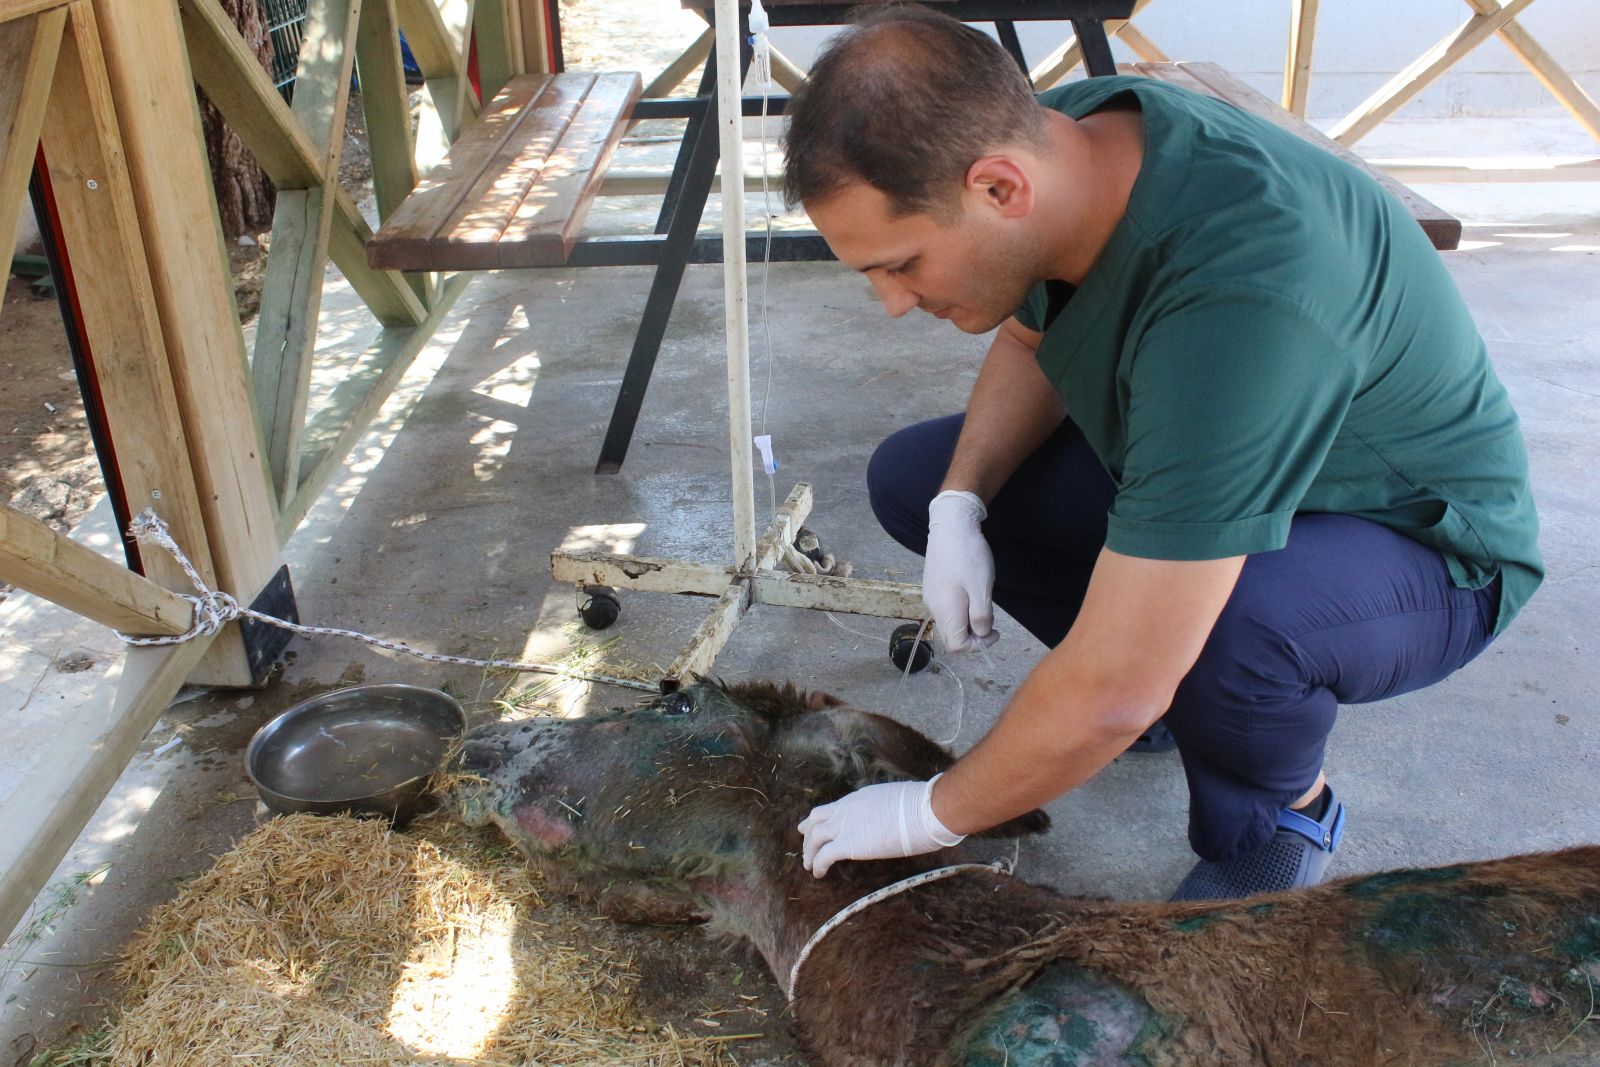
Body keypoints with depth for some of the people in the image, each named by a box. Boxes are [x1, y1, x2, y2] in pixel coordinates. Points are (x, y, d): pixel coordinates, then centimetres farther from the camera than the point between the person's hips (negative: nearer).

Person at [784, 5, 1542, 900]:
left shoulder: (1237, 299, -41)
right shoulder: (1054, 135, -16)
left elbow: (1112, 696, -38)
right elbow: (1030, 339, 7)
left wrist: (932, 814, -20)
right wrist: (959, 506, -11)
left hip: (1420, 543, -7)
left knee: (1232, 619, -40)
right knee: (913, 477, -2)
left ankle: (1281, 820, -5)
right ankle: (1164, 685, 11)